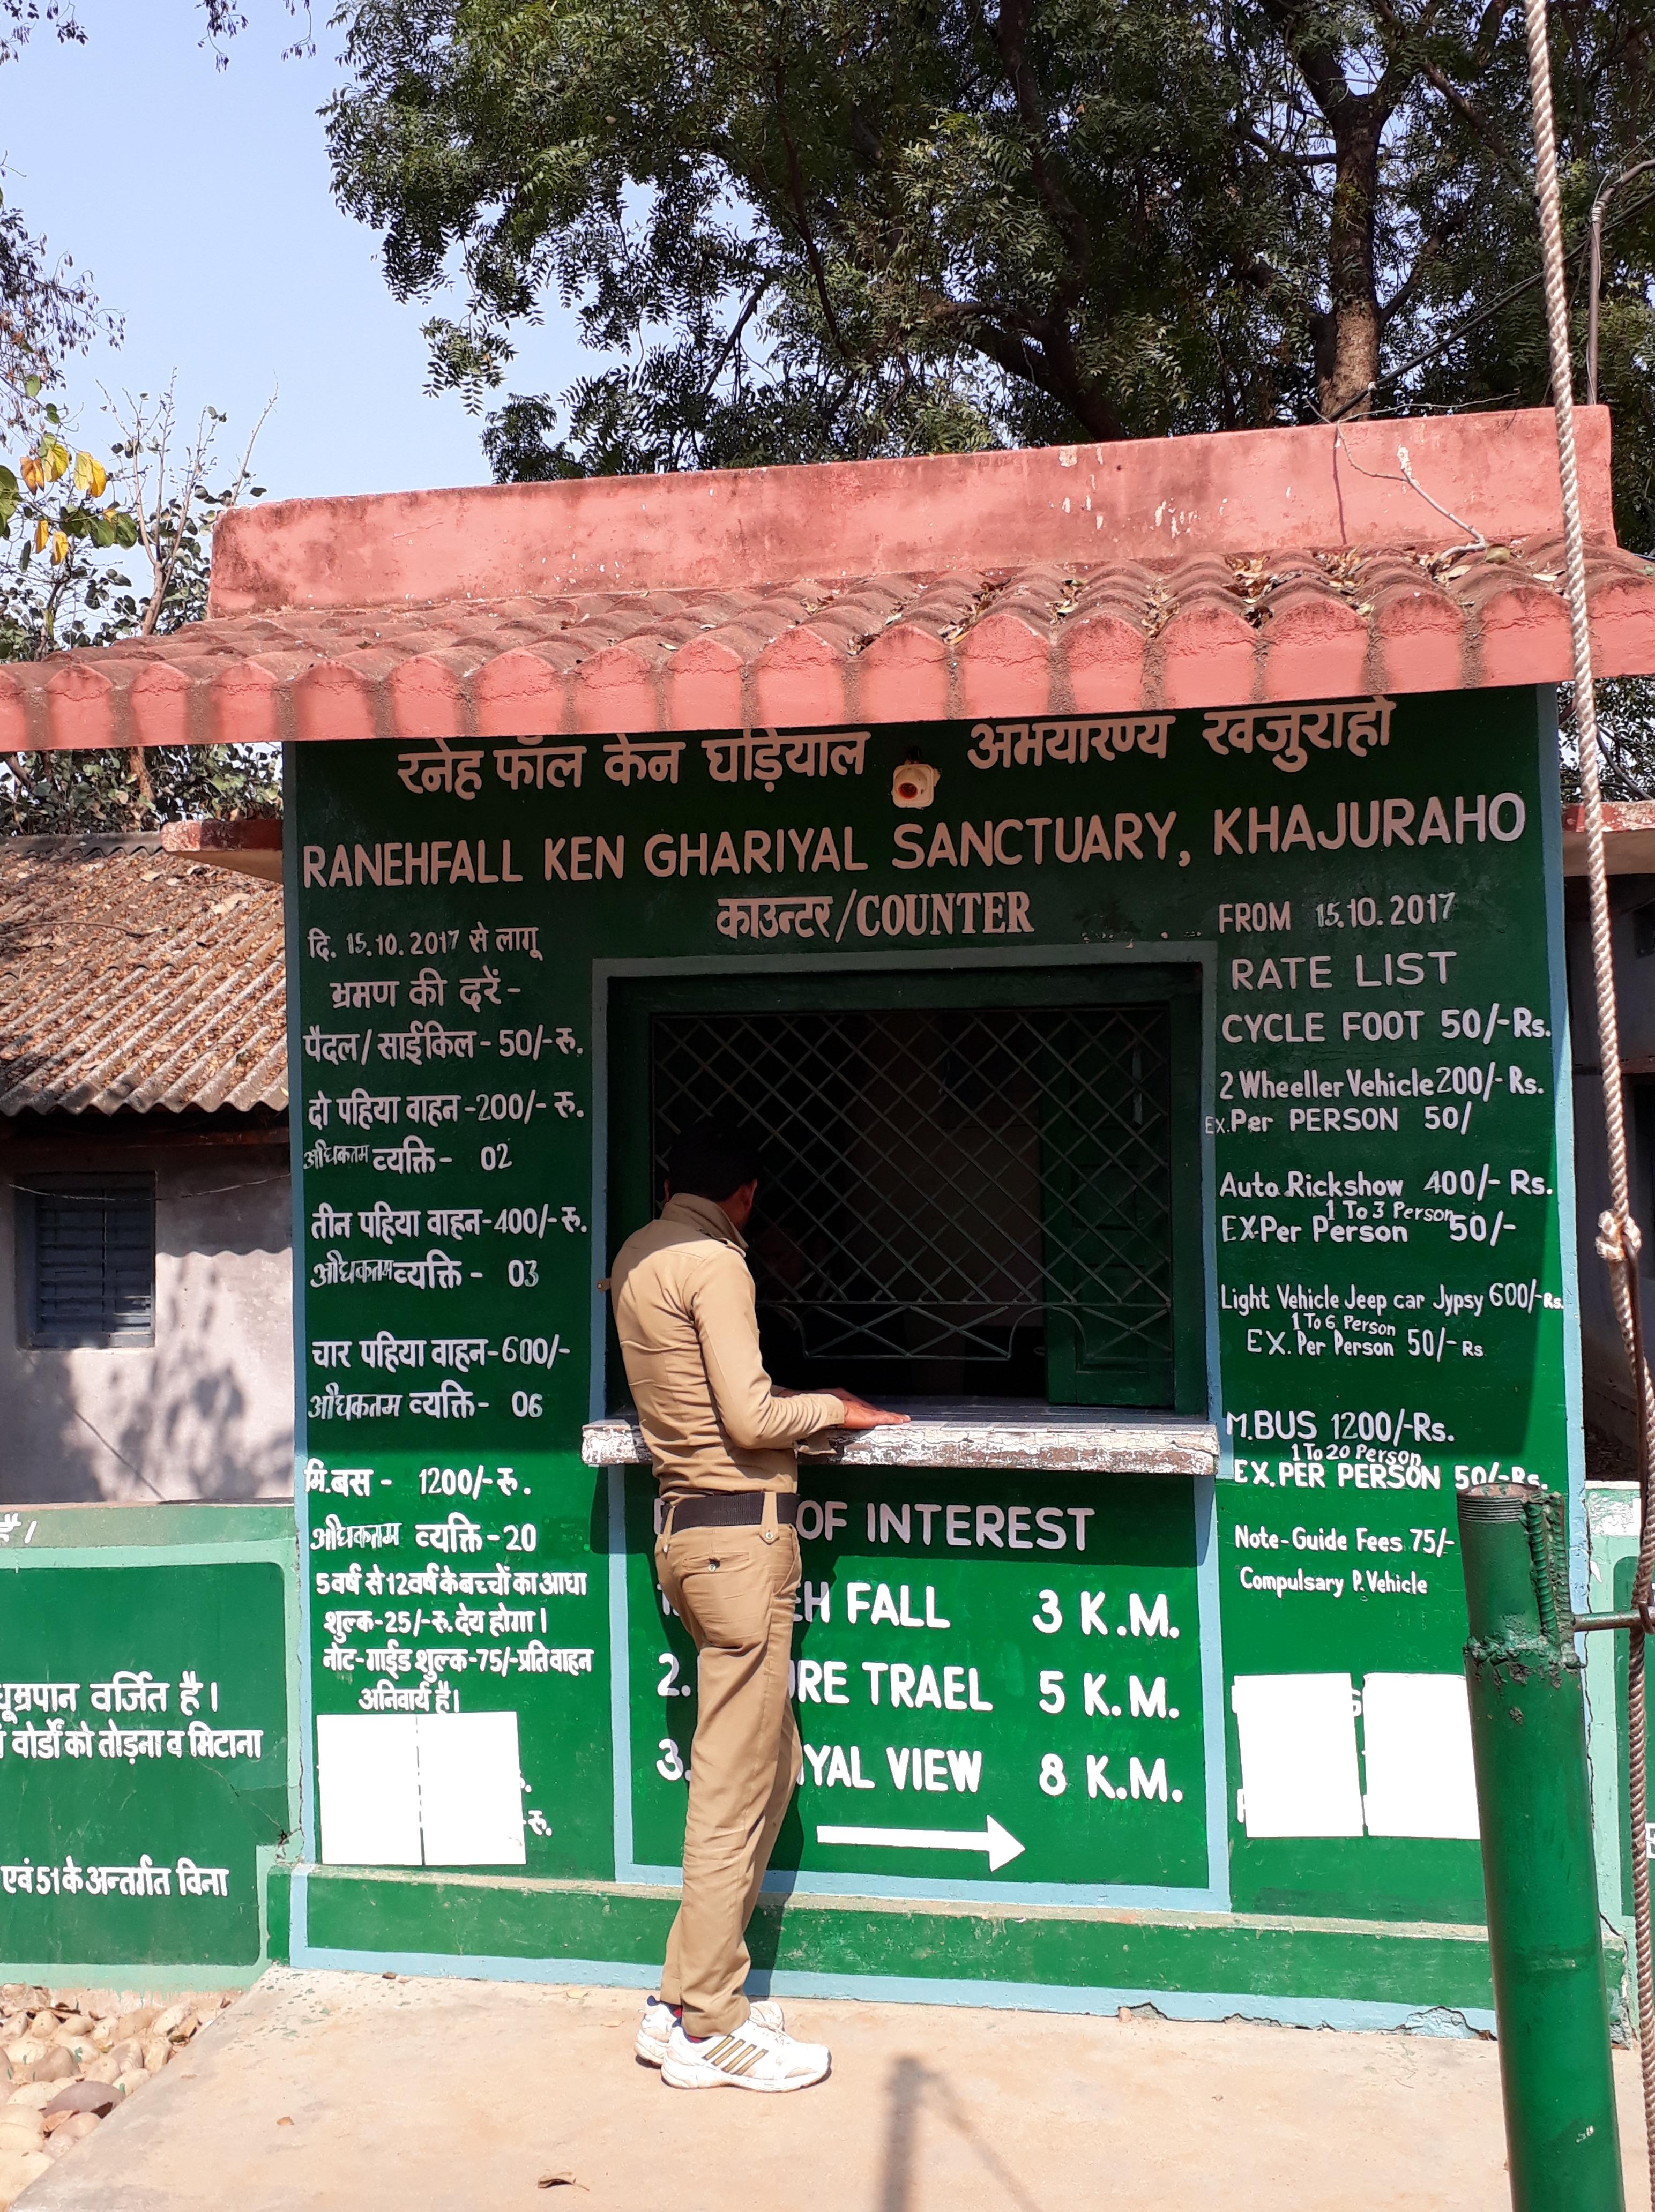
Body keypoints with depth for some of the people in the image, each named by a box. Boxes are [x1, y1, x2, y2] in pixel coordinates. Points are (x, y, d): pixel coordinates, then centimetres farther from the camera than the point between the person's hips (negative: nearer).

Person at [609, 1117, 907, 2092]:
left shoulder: (637, 1257, 14)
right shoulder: (714, 1262, -12)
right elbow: (751, 1418, -17)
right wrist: (835, 1408, -1)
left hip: (690, 1525, 9)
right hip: (741, 1531, -9)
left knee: (772, 1763, 16)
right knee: (735, 1786, -2)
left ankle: (688, 1999, 21)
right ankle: (707, 2027, 6)